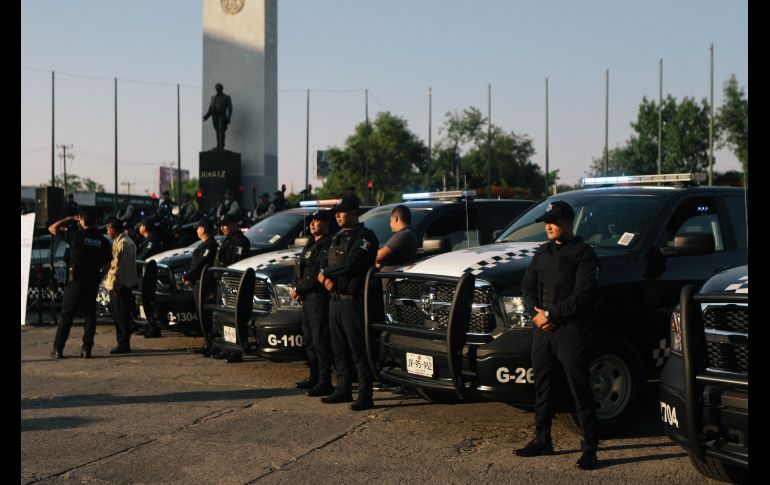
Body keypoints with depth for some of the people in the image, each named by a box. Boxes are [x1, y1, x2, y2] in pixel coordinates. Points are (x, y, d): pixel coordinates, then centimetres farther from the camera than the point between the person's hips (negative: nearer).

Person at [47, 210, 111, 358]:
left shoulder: (75, 234, -9)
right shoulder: (102, 240, 3)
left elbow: (52, 228, 0)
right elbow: (108, 263, 5)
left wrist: (69, 219, 8)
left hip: (76, 281, -3)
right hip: (93, 282, 3)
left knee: (66, 315, 4)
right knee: (90, 315, 10)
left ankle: (58, 349, 3)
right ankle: (87, 349, 3)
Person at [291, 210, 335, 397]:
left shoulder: (327, 245, -12)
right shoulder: (311, 245, 20)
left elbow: (317, 275, -19)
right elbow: (299, 270, 20)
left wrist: (300, 290, -12)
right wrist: (298, 290, 3)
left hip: (320, 298, -10)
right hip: (307, 298, 10)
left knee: (320, 340, -10)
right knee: (309, 339, 15)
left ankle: (325, 382, -8)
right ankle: (314, 377, 24)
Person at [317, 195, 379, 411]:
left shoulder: (364, 237, -10)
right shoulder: (338, 237, 19)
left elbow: (350, 265, -21)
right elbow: (324, 263, 19)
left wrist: (325, 273, -7)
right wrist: (326, 279, -4)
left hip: (353, 301, -9)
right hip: (335, 300, 9)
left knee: (359, 351, -7)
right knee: (339, 350, 13)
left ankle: (365, 396, -5)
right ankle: (343, 390, 22)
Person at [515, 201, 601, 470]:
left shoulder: (583, 254, -5)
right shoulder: (542, 253, 17)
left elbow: (582, 295, -14)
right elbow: (527, 286, 13)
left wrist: (551, 314, -15)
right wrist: (536, 314, -5)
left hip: (571, 331, -7)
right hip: (542, 330, 7)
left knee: (580, 390, -5)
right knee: (542, 387, 13)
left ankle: (590, 448, -2)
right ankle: (542, 441, 23)